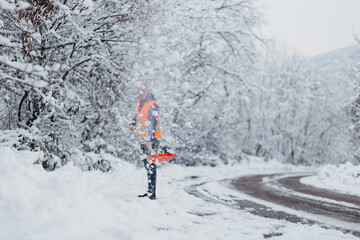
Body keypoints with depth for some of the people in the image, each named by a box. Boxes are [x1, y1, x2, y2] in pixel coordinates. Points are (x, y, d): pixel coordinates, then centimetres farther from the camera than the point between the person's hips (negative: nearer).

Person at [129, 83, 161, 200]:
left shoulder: (153, 105, -15)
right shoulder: (140, 102, 11)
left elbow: (153, 124, -21)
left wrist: (149, 139, -28)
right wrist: (133, 123, 17)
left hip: (152, 139, -9)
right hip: (144, 138, 9)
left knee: (150, 165, -11)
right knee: (146, 163, 13)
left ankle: (152, 193, -9)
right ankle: (150, 191, 21)